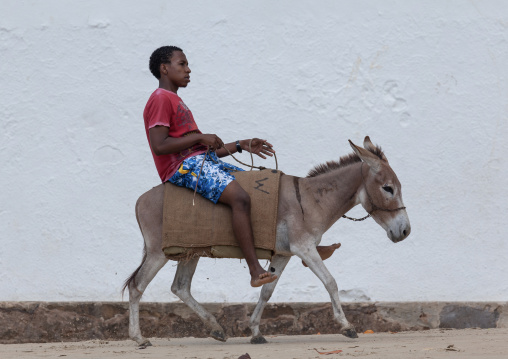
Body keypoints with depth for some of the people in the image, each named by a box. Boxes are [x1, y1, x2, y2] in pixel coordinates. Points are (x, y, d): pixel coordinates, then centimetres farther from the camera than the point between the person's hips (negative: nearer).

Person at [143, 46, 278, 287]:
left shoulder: (175, 102, 28)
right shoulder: (160, 99, -4)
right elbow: (159, 145, -18)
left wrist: (242, 145, 20)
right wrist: (200, 138, -11)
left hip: (203, 161, 10)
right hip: (183, 167, -10)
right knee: (240, 198, -29)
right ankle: (255, 271, -33)